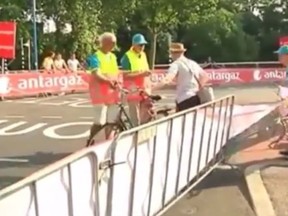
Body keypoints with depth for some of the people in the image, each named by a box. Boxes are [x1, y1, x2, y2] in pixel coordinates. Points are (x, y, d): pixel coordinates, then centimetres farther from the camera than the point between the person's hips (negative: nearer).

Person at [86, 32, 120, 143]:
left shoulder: (113, 57, 15)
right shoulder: (95, 57, -8)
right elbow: (96, 75, -22)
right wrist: (109, 81, -37)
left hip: (112, 92, 7)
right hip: (100, 92, -7)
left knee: (112, 120, 8)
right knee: (100, 121, -7)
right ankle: (90, 142, 12)